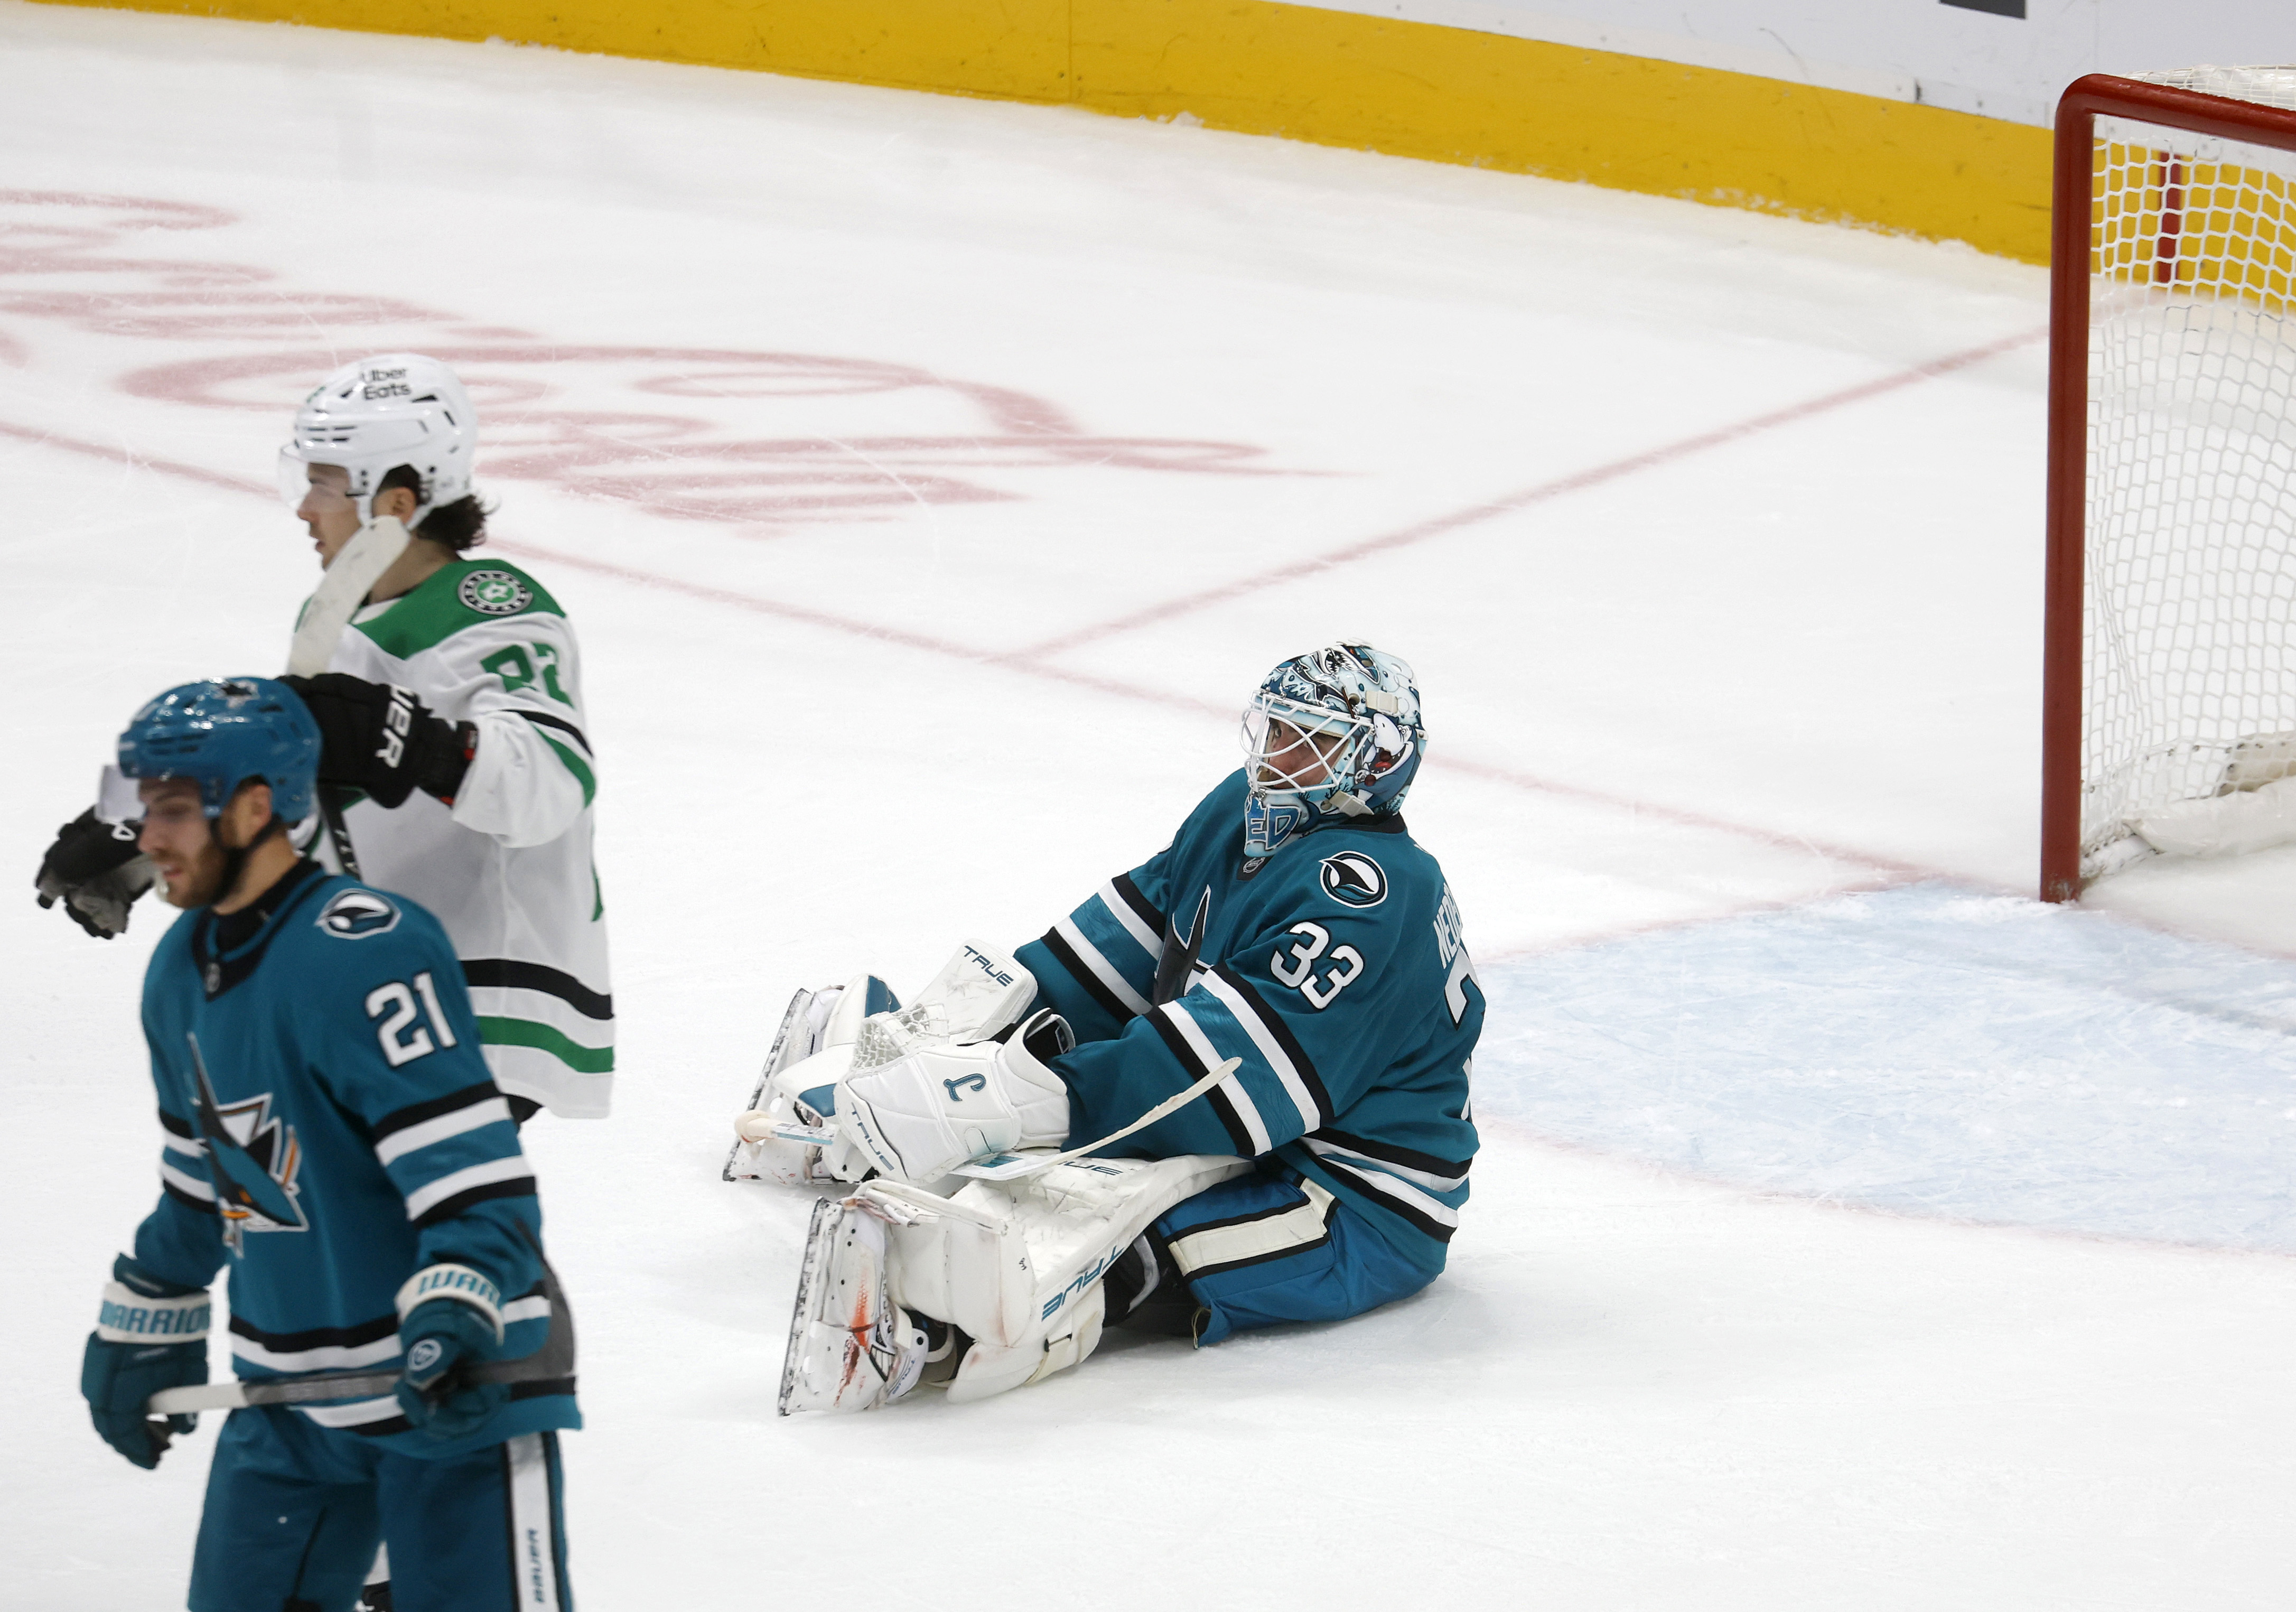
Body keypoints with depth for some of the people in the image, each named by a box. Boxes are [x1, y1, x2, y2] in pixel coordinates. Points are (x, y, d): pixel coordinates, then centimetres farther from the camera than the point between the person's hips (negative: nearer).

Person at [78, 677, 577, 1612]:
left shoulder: (367, 951, -21)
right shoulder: (182, 971, 8)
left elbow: (477, 1180, -26)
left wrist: (455, 1324, -38)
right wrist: (140, 1334, 26)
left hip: (455, 1386, -8)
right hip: (288, 1390, 8)